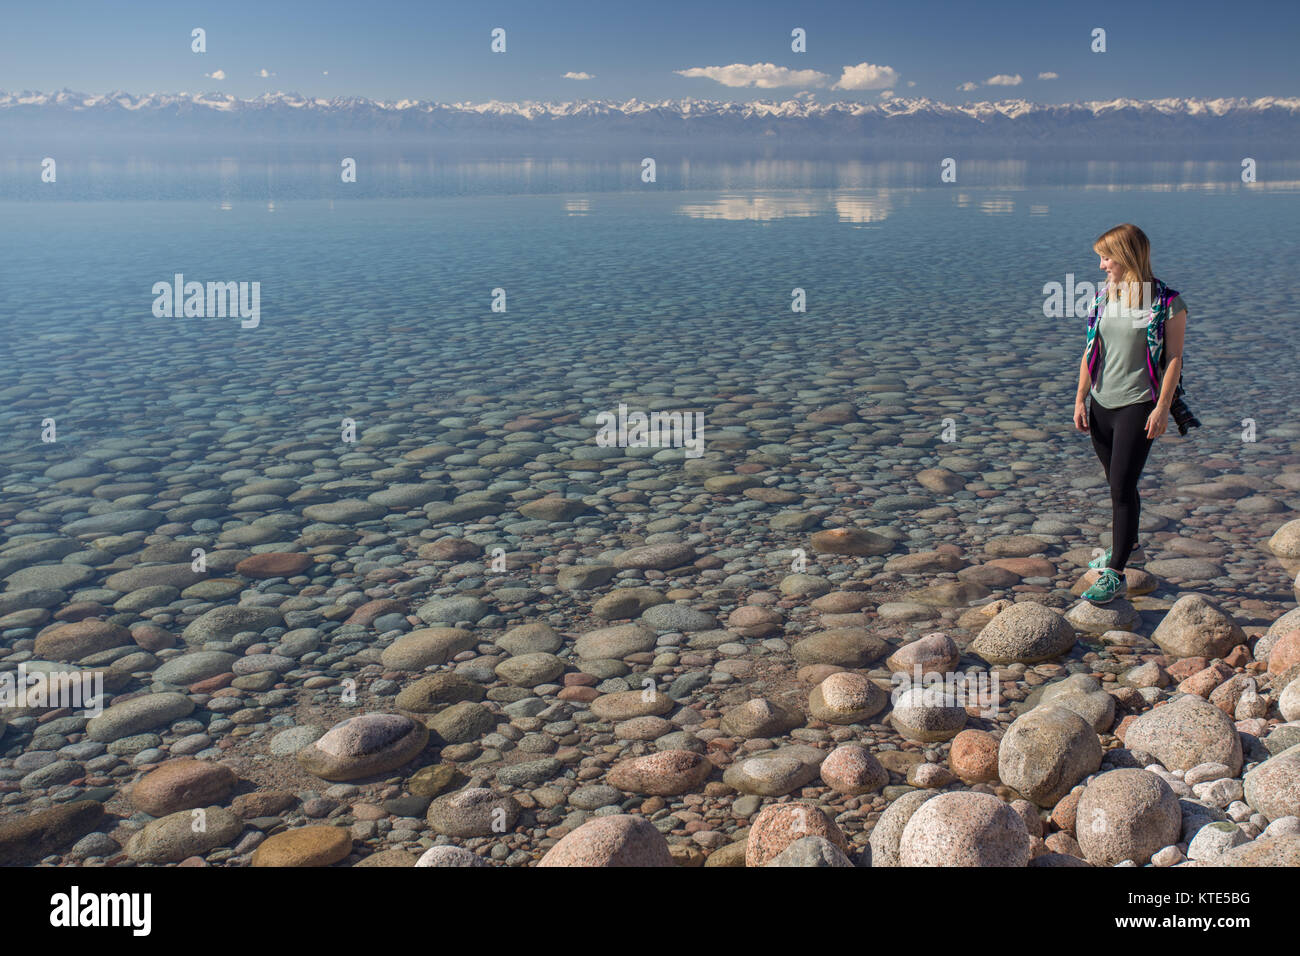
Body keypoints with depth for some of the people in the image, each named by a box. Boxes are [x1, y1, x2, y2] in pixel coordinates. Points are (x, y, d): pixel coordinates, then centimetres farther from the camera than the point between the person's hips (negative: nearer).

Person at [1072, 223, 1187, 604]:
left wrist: (1162, 408, -13)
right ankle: (1128, 545, 38)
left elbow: (1174, 357, -8)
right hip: (1101, 404, 6)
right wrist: (1080, 400, 8)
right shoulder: (1103, 297, 7)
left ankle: (1114, 574, -3)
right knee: (1118, 484, 18)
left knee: (1122, 487, -8)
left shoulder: (1167, 302, -9)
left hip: (1138, 405, -6)